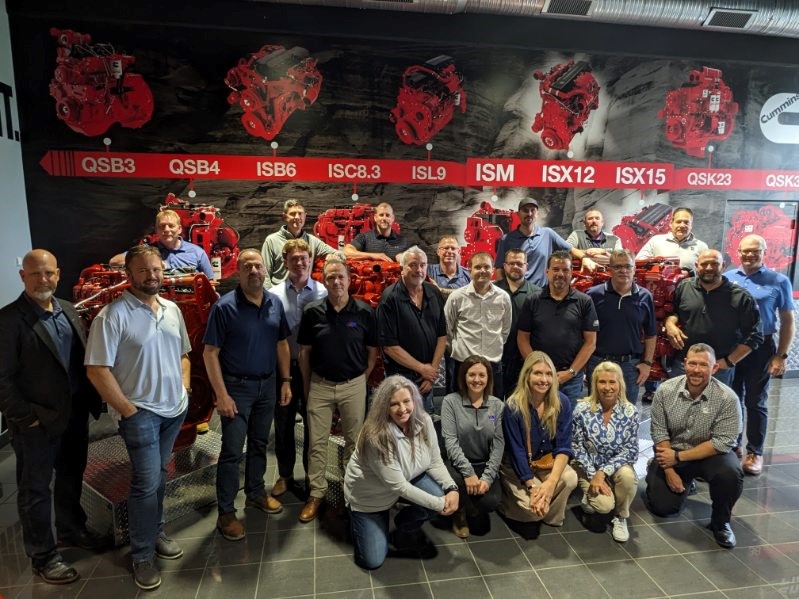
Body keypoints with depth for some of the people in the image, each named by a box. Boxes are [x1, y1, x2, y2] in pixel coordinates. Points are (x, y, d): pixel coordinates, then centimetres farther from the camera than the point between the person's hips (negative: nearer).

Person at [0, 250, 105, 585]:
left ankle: (72, 531, 43)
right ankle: (43, 557, 27)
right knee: (35, 489, 11)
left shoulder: (69, 311, 6)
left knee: (71, 478, 22)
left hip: (76, 414, 6)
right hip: (37, 421, -6)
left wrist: (91, 400, 4)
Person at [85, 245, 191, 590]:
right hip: (140, 412, -6)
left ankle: (155, 533, 36)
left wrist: (184, 388, 4)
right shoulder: (112, 316, -15)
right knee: (147, 482, -1)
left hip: (175, 408, 6)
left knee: (159, 475, 18)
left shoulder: (172, 310, 6)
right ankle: (142, 555, 17)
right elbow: (97, 370, -16)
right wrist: (127, 409, -15)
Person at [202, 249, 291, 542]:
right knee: (232, 451, 2)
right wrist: (221, 395, -17)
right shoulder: (225, 306, -15)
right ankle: (226, 513, 17)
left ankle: (256, 492, 38)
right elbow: (210, 352, -13)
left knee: (259, 444, 19)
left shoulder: (275, 303, 1)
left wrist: (286, 381, 4)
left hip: (268, 385, 5)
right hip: (237, 387, -5)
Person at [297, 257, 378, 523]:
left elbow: (372, 351, 2)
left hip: (353, 385, 0)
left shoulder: (364, 312, -7)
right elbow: (304, 351, 4)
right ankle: (316, 493, 24)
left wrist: (361, 380, 3)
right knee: (317, 442, 8)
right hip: (320, 385, 1)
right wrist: (306, 386, 6)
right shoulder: (313, 311, -4)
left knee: (354, 441, 13)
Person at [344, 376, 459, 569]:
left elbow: (435, 462, -9)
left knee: (441, 495, -23)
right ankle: (358, 519, 28)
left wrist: (452, 488, -27)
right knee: (372, 561, -2)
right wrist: (439, 504, -27)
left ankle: (406, 530, 8)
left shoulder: (424, 421, -19)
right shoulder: (376, 437, -35)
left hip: (409, 479, 5)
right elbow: (398, 486, -31)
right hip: (368, 496, -4)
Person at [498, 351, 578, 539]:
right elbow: (516, 451, -17)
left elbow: (564, 446, -12)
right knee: (533, 506, -24)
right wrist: (532, 487, -25)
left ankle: (552, 518, 1)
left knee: (570, 478, -27)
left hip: (548, 462, 3)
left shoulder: (562, 402, -11)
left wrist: (551, 482, -27)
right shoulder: (513, 406, -20)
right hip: (517, 467, -3)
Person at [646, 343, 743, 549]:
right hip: (672, 453, 1)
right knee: (662, 507, -6)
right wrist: (669, 470, -14)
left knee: (730, 474, -33)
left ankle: (720, 522, -4)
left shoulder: (727, 398, -18)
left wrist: (678, 457, -21)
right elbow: (659, 432, -8)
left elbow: (722, 442, -19)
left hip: (710, 454, -1)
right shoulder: (665, 390, -12)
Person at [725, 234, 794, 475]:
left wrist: (781, 356, -6)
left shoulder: (778, 281, -3)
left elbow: (787, 321, 0)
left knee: (756, 402, 7)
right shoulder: (727, 278, 3)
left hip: (760, 349, -2)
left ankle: (754, 452, 20)